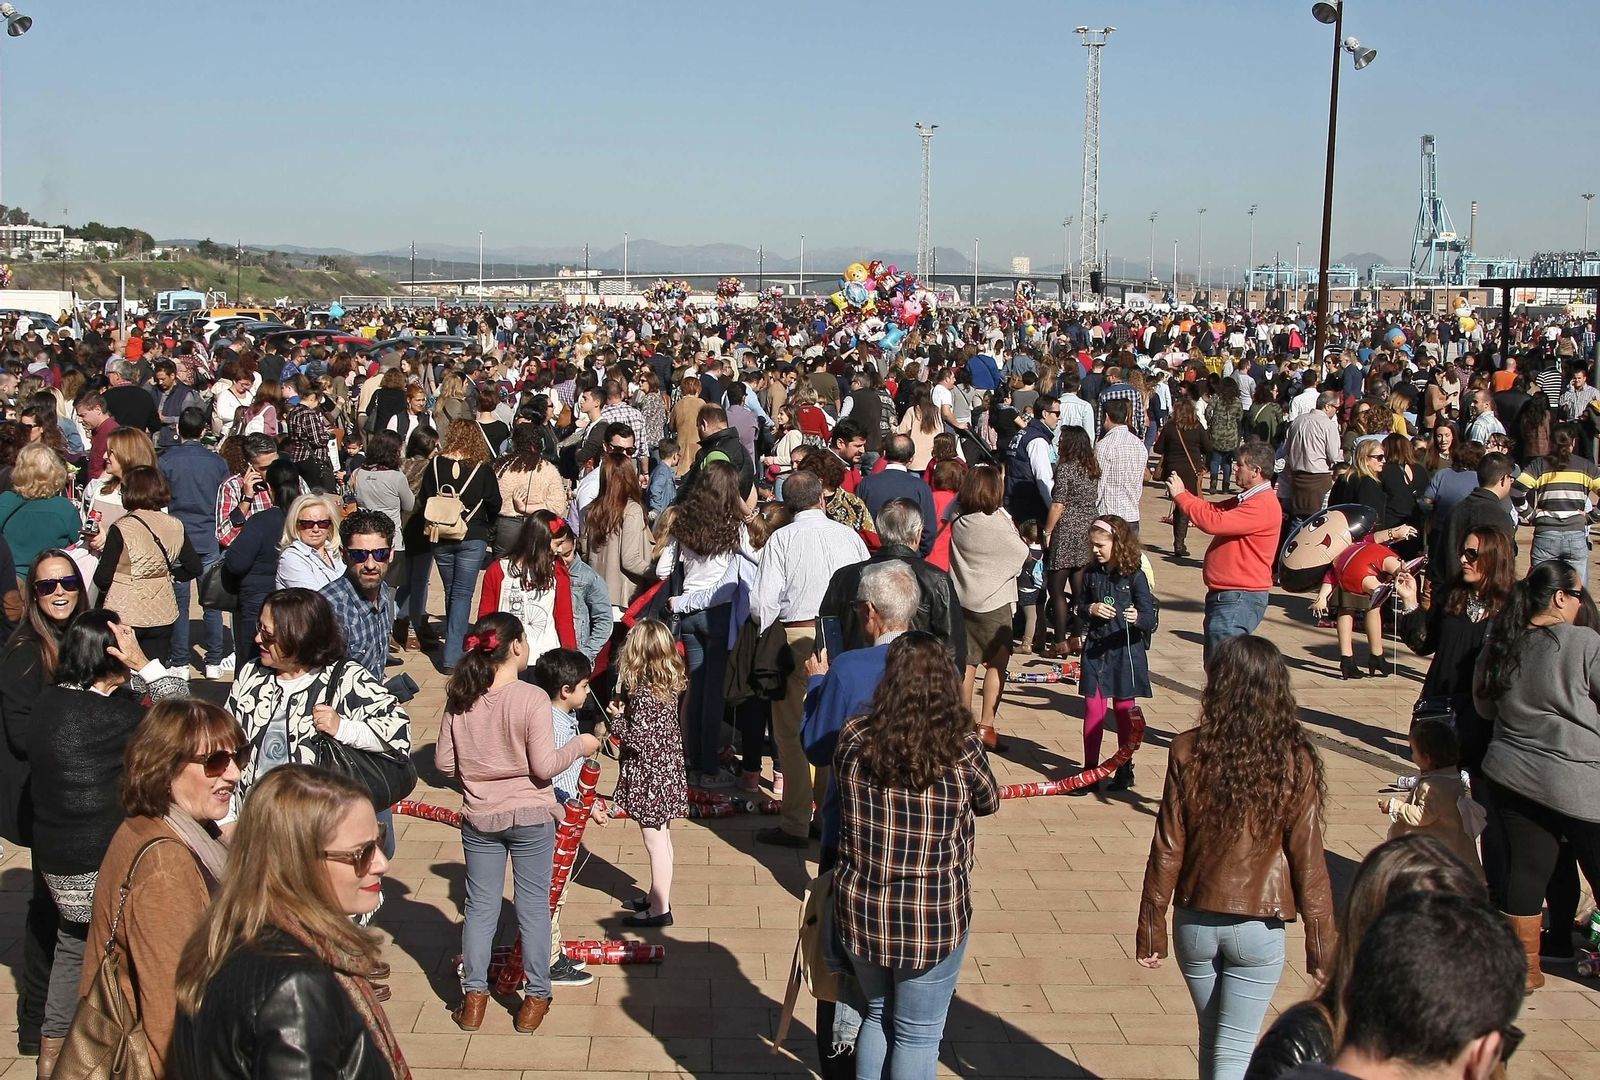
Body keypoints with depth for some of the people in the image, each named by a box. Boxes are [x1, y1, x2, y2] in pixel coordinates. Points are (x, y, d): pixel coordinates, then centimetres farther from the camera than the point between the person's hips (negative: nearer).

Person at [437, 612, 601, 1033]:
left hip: (479, 818, 3)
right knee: (533, 905, 10)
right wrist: (580, 745, -3)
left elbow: (444, 762, 0)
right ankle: (535, 997, 19)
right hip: (531, 818, -3)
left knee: (480, 905, 14)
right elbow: (544, 766, -20)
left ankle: (474, 997, 20)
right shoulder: (532, 698, -19)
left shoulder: (460, 698, -6)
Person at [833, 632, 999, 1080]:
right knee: (918, 1035, 14)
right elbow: (989, 802, 5)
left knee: (878, 1014, 25)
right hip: (934, 919, -3)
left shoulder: (854, 737, -10)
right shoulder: (962, 746, -15)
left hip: (860, 910, 3)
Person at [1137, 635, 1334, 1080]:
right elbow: (1307, 858, -8)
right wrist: (1321, 942, 1)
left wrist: (1151, 925, 3)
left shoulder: (1188, 751, -10)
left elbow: (1167, 846, -7)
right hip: (1258, 928, -2)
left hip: (1195, 922, 2)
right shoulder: (1295, 762, -12)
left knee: (1212, 1040, 21)